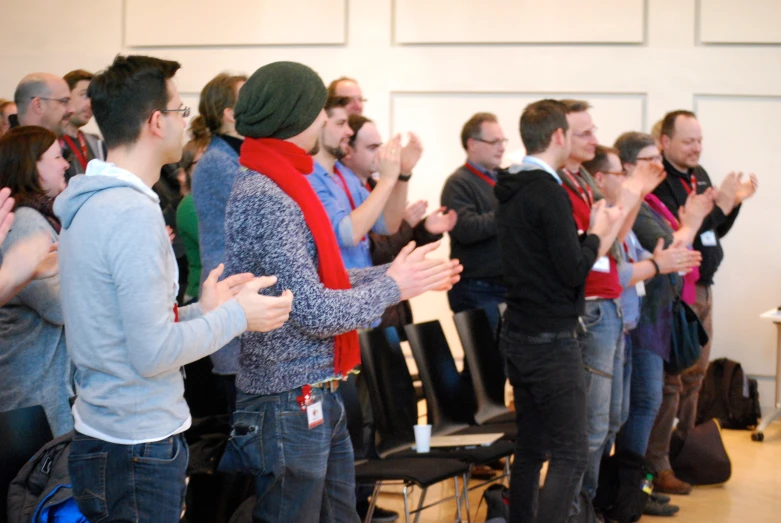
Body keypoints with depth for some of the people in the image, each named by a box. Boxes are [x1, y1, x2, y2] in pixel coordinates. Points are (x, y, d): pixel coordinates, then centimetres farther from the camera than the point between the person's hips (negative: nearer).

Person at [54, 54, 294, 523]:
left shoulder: (89, 203, 10)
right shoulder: (134, 213, -20)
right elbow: (153, 352, -22)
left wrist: (201, 311, 11)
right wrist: (236, 316, -11)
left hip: (98, 435, 9)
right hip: (141, 448, -9)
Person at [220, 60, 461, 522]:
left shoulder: (283, 185, 11)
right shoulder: (263, 198, -20)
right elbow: (314, 312, -23)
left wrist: (402, 274, 9)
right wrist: (392, 288, -10)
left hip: (322, 397, 10)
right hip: (290, 404, -10)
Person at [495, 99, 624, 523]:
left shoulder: (510, 191, 11)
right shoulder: (548, 192, -17)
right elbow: (574, 270, -18)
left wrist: (593, 236, 11)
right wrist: (595, 236, -2)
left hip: (518, 335, 9)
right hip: (551, 341, -9)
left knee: (530, 448, 13)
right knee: (571, 455, -7)